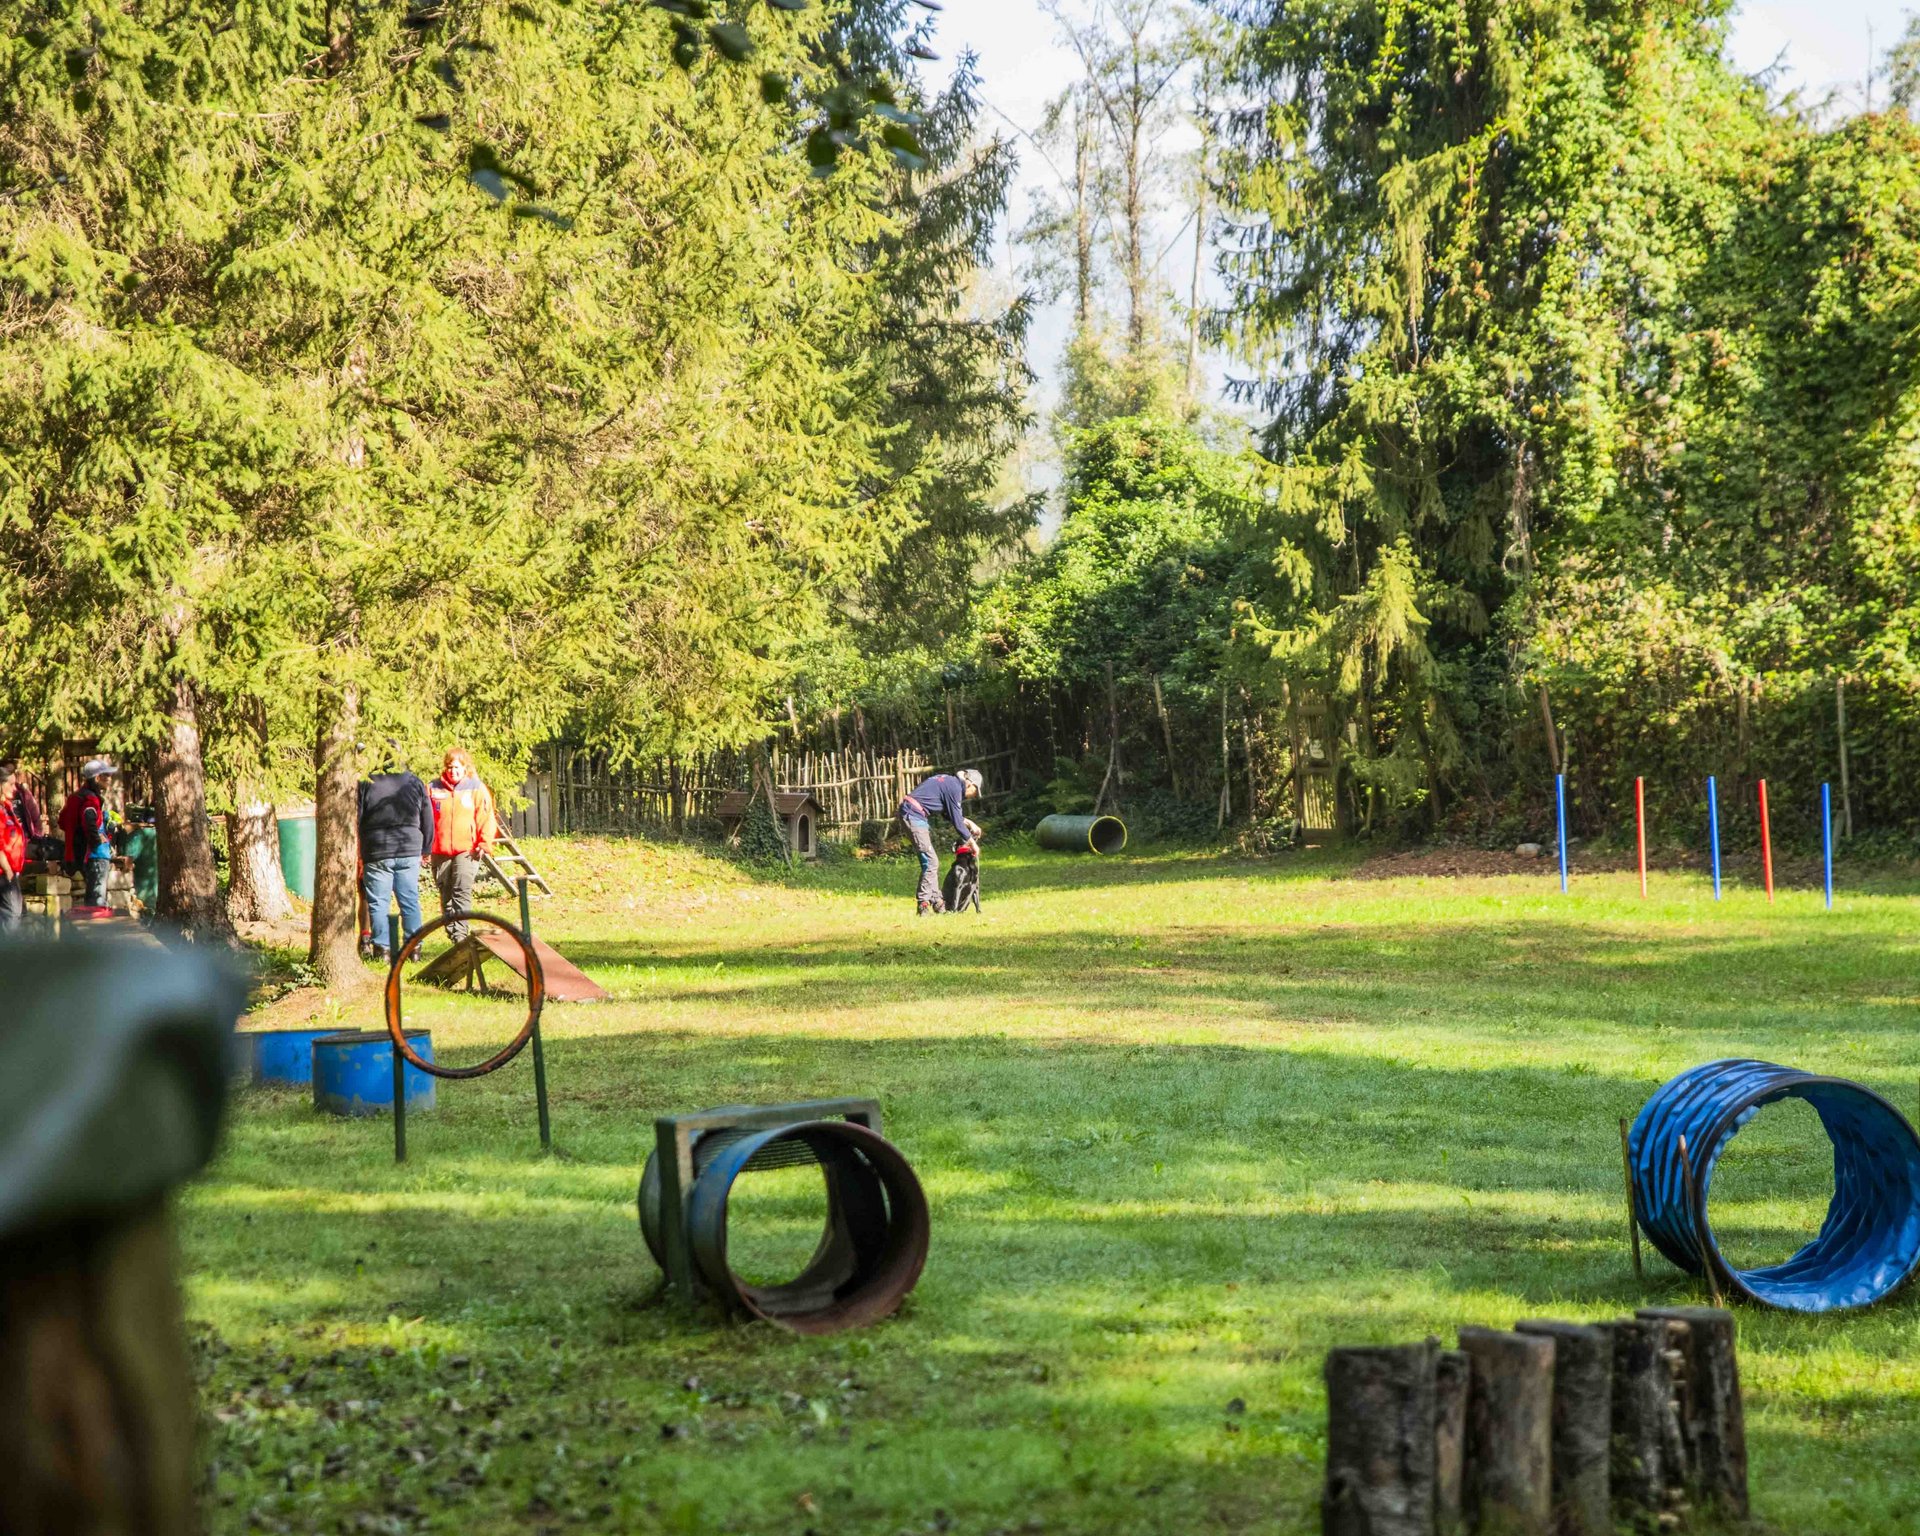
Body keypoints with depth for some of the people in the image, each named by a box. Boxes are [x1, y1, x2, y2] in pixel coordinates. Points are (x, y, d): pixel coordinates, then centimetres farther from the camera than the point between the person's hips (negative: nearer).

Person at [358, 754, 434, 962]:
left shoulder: (366, 783, -6)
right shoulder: (414, 782, 3)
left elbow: (356, 820, -3)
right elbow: (428, 819, 10)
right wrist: (425, 850, 21)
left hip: (376, 853, -3)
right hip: (409, 852, 3)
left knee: (377, 903, 2)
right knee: (410, 901, 9)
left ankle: (381, 949, -1)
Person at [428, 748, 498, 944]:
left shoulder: (476, 789, 2)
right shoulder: (434, 789, 7)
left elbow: (486, 818, 2)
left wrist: (484, 844, -6)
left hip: (467, 850, -3)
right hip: (440, 852, 3)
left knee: (462, 892, -16)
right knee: (446, 896, 8)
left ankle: (460, 934, -20)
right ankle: (452, 934, 17)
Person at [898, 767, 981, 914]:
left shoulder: (949, 782, 17)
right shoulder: (954, 788, -11)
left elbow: (949, 814, 28)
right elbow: (957, 822, -8)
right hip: (914, 816, -10)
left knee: (932, 862, 14)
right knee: (930, 862, -10)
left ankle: (936, 900, 18)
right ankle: (923, 903, -8)